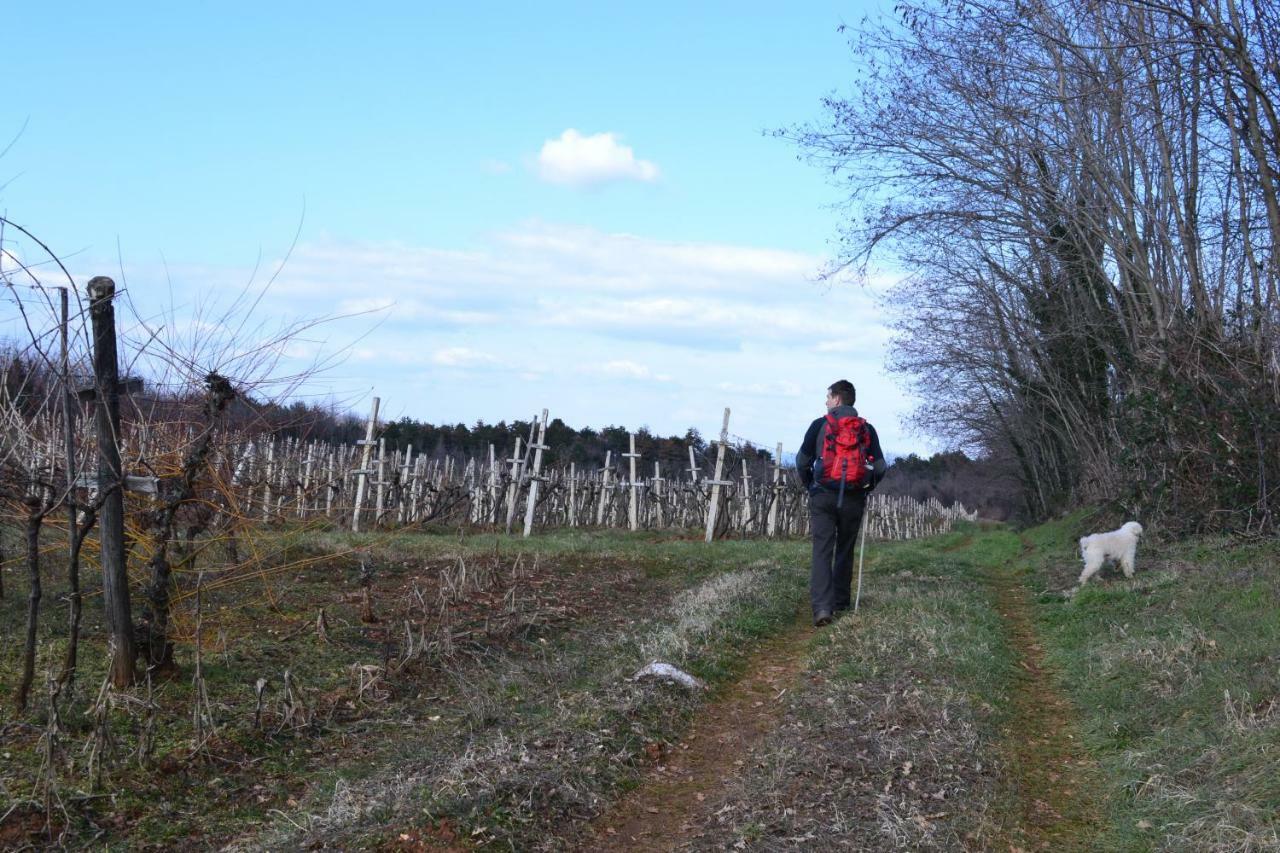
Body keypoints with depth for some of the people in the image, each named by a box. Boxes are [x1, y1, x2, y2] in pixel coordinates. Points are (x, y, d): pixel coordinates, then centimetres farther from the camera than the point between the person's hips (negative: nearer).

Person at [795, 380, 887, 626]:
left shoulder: (819, 425, 0)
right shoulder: (867, 429, 6)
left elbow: (802, 461, 0)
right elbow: (880, 467, 1)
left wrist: (810, 486, 16)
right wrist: (866, 488, 17)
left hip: (823, 496, -2)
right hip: (854, 499, 2)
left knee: (822, 551, -5)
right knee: (845, 552, 16)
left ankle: (821, 607, -20)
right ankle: (840, 603, 21)